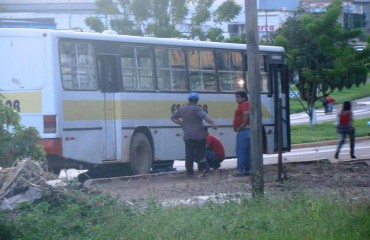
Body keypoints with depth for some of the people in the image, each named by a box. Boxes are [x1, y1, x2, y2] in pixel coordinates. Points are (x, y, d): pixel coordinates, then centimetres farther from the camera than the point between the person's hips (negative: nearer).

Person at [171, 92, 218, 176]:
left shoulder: (181, 109, 11)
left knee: (189, 154, 5)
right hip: (199, 135, -4)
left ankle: (189, 171, 4)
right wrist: (212, 123, -29)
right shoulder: (196, 108, -8)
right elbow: (205, 116, -23)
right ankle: (202, 168, 6)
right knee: (200, 153, 6)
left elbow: (173, 118, 22)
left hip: (187, 136, 4)